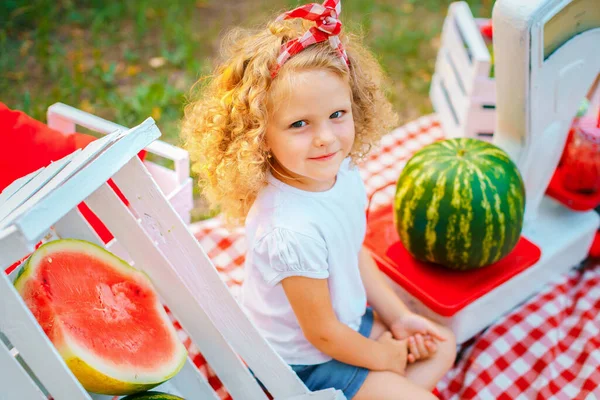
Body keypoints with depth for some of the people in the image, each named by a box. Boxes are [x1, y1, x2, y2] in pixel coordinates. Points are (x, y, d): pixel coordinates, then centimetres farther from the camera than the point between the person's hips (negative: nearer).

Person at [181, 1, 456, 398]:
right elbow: (322, 333, -25)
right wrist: (383, 357, -8)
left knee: (443, 345, 19)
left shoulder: (343, 172, -14)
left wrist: (398, 316, 6)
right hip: (305, 361, -8)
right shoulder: (291, 231, -39)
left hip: (348, 318, 8)